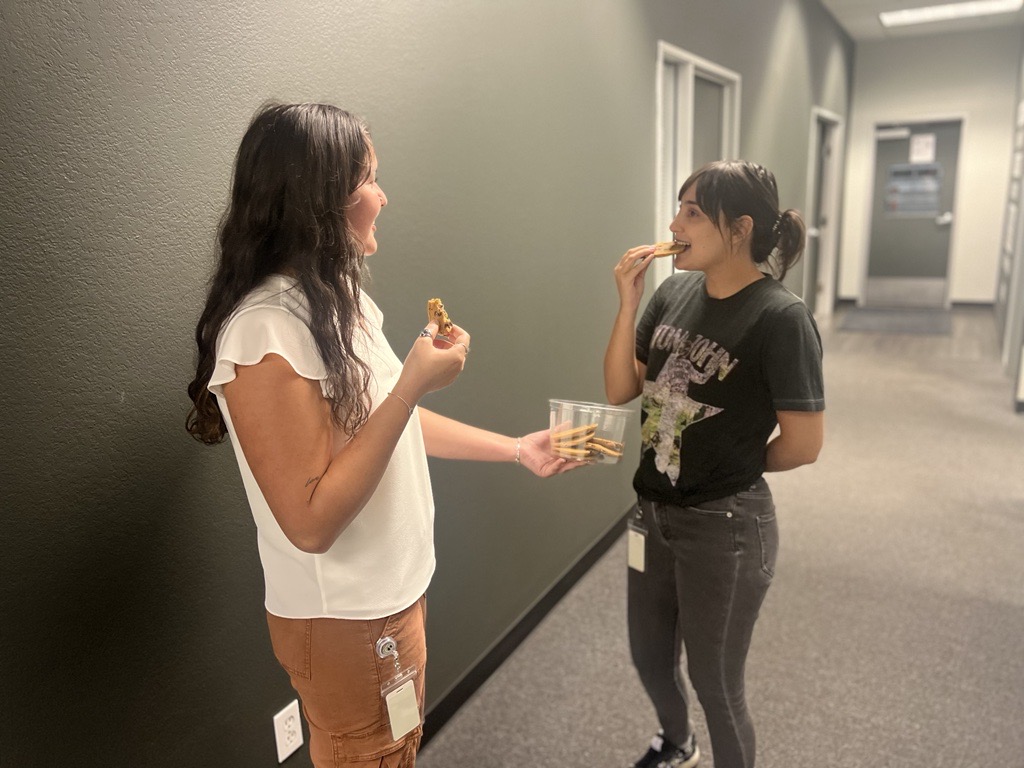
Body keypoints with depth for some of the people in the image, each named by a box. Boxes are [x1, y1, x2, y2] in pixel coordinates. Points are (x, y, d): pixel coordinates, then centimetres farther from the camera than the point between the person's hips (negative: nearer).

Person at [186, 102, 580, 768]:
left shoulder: (339, 299, 2)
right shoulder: (266, 329, -28)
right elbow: (311, 522, -28)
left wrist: (517, 448, 11)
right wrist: (414, 384, -30)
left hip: (394, 590, 8)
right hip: (344, 620, -8)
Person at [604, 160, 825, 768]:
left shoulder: (780, 317, -20)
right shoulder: (674, 293, -3)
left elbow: (803, 444, -17)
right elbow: (620, 390, -2)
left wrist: (734, 465, -1)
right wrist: (627, 304, -13)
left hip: (725, 526, -6)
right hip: (653, 512, 7)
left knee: (715, 682, 14)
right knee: (650, 657, 26)